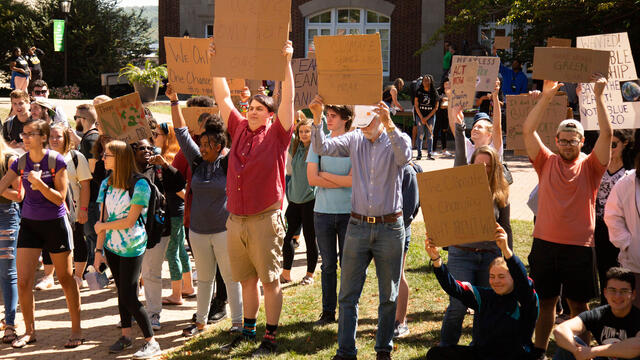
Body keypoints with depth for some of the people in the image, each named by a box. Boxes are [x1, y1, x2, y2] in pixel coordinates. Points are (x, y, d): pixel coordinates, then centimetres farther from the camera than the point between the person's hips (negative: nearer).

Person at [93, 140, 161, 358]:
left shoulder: (140, 185, -14)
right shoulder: (106, 184, 6)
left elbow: (129, 221, -16)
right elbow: (103, 219, 4)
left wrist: (103, 226, -5)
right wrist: (99, 250, -1)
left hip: (131, 248, -6)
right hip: (111, 246, 6)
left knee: (129, 297, -9)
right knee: (121, 292, 14)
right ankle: (126, 335, 26)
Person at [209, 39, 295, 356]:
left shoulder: (277, 135, -3)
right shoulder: (239, 129, 9)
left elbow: (288, 99, -13)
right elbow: (223, 97, 10)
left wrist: (286, 63, -21)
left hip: (265, 220, -5)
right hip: (236, 220, 5)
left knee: (270, 280, 1)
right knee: (246, 279, 15)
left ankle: (270, 338, 8)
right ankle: (248, 330, 28)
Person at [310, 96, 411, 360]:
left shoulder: (397, 140, -3)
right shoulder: (354, 140, 4)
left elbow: (404, 156, -26)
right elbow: (322, 148, -8)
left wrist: (389, 124, -37)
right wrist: (317, 119, -22)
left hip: (390, 227, -2)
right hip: (358, 226, 2)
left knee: (388, 296, 8)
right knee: (348, 295, 3)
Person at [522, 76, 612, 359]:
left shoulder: (590, 166, 1)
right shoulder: (546, 162, 5)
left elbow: (606, 133, -11)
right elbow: (528, 130, -4)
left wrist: (598, 96, -15)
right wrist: (545, 97, -12)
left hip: (580, 246, -1)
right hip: (545, 243, 2)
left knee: (578, 303, 6)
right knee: (545, 300, 10)